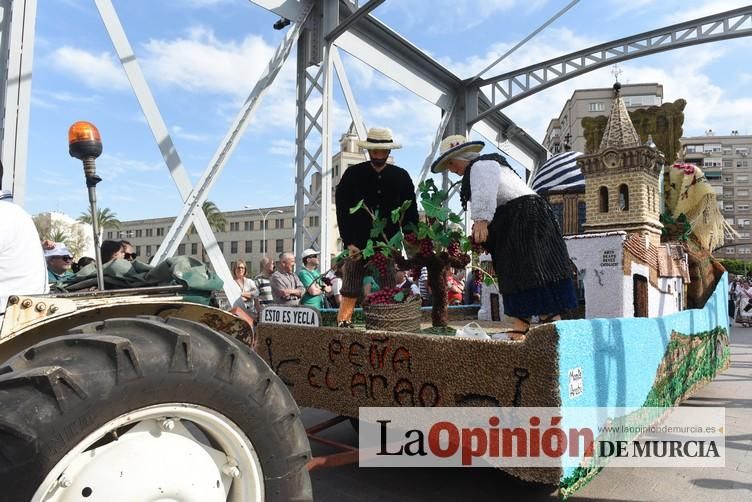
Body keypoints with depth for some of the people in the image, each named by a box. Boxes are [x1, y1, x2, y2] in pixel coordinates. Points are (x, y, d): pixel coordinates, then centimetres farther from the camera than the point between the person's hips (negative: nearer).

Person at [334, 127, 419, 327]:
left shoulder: (401, 177, 9)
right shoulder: (353, 174, 4)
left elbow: (411, 213, 9)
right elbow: (342, 211, 1)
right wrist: (349, 243, -8)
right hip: (358, 247, -1)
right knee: (349, 296, -2)